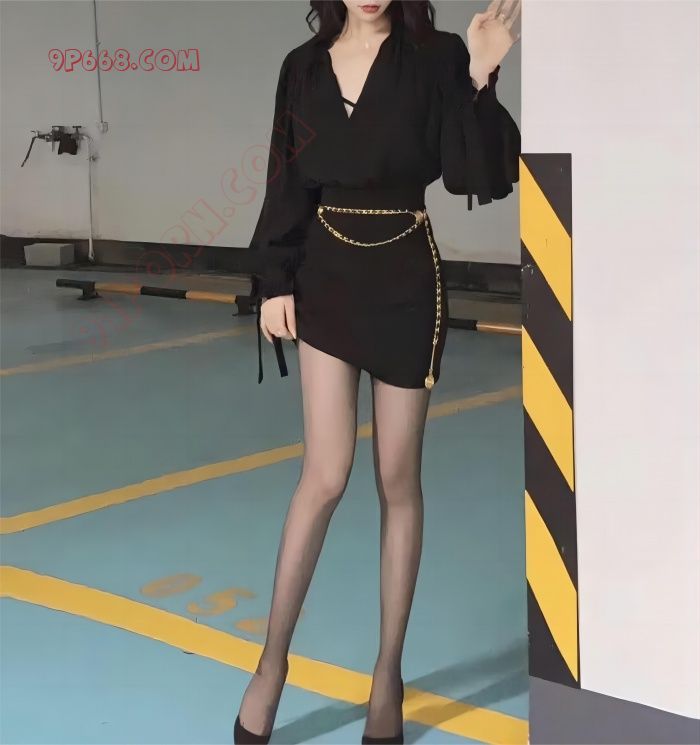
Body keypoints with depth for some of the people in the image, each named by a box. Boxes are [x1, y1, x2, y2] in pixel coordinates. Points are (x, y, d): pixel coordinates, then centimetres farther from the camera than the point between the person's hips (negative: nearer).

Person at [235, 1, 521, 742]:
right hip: (326, 277, 2)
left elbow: (473, 173, -13)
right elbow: (288, 186, 7)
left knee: (397, 480, 6)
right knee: (325, 474, -3)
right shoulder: (303, 67, 3)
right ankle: (272, 664, 12)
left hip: (406, 281, -1)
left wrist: (479, 82, -25)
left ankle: (388, 674, 18)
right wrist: (274, 280, 2)